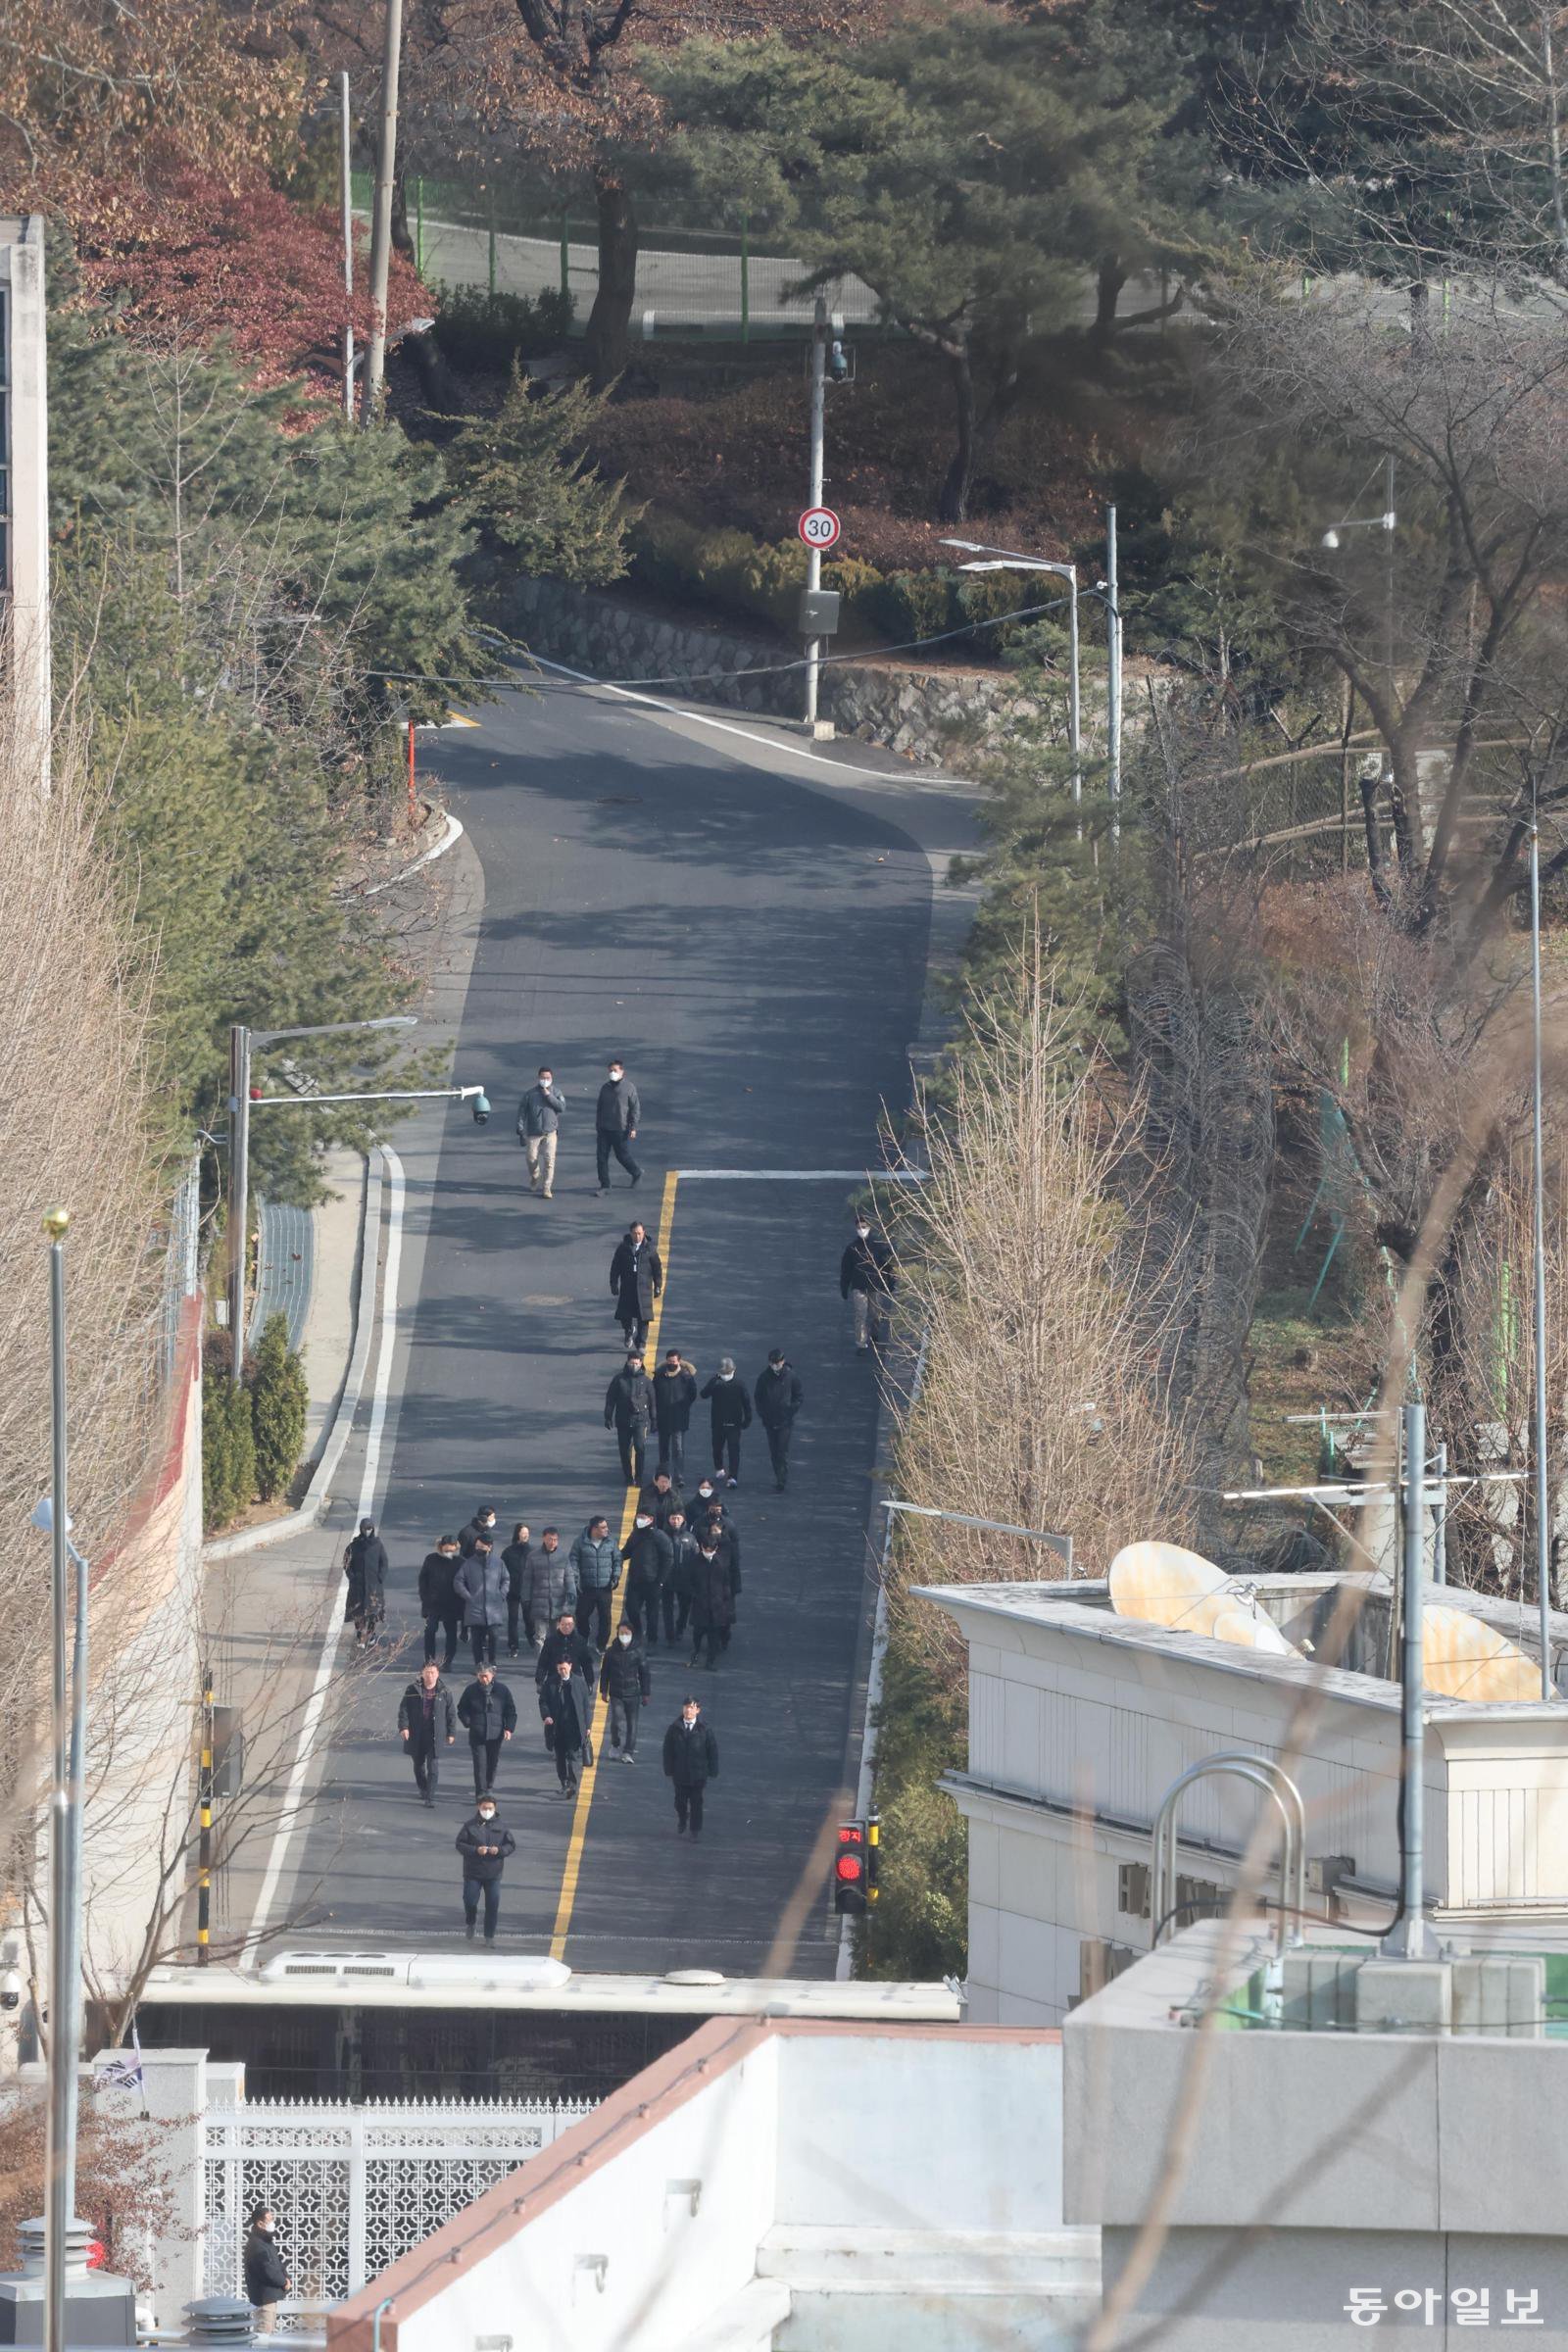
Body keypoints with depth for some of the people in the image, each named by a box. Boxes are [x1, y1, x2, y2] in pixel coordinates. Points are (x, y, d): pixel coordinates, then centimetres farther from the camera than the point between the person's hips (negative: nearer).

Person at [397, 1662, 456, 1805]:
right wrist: (404, 1726, -11)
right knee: (419, 1764, 15)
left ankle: (430, 1797, -8)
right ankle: (423, 1789, 39)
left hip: (435, 1735, -2)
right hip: (416, 1734, 2)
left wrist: (451, 1733, 6)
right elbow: (403, 1708, 1)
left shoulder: (444, 1692, 1)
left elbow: (450, 1714, 7)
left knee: (433, 1766, -10)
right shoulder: (413, 1690, 1)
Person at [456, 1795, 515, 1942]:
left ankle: (490, 1936, 8)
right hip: (473, 1873, -1)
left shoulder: (500, 1827, 4)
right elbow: (460, 1844, -3)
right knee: (470, 1901, -3)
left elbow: (512, 1845, 7)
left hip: (493, 1874, 1)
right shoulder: (470, 1826, 0)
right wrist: (475, 1850, -19)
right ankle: (470, 1923, 29)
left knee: (493, 1905, -2)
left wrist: (499, 1850, -13)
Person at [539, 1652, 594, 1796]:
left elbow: (587, 1705, 5)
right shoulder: (551, 1684, 3)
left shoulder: (579, 1683, 1)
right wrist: (546, 1715, -13)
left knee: (573, 1755, -11)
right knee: (560, 1757, 9)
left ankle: (572, 1784, -12)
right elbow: (543, 1701, 7)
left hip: (574, 1726, -2)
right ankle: (564, 1783, 21)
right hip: (557, 1727, 2)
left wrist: (587, 1726, 2)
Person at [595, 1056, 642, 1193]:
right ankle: (604, 1185, 5)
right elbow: (598, 1108, 16)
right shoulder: (605, 1088, 9)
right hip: (604, 1129, 5)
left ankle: (637, 1174, 32)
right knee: (602, 1156, -1)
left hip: (620, 1130, -5)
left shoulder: (629, 1088, -6)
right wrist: (597, 1127, 14)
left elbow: (636, 1109, -6)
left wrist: (633, 1128, -12)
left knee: (622, 1155, 5)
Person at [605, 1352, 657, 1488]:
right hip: (623, 1420, 2)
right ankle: (628, 1477, 18)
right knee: (625, 1450, 6)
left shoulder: (645, 1380, 2)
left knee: (640, 1447, -13)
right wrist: (608, 1417, 3)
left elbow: (652, 1401, 9)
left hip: (640, 1419, -2)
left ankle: (639, 1477, -6)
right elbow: (610, 1398, 7)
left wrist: (653, 1420, 9)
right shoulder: (619, 1379, 2)